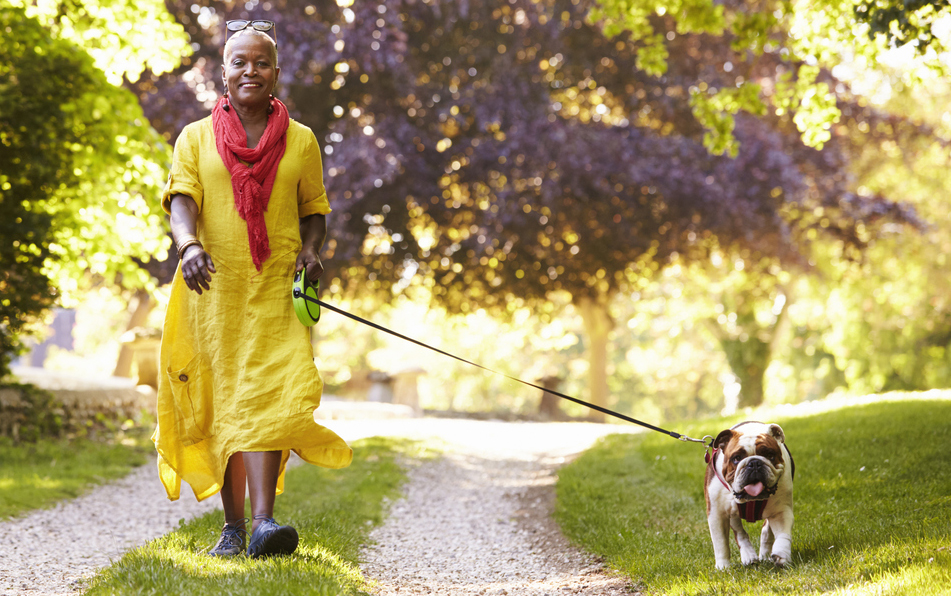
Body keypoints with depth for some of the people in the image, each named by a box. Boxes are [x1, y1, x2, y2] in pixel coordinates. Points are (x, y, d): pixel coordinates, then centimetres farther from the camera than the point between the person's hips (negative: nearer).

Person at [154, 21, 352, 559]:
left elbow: (314, 211, 17)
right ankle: (233, 527, 13)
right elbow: (181, 201, -4)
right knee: (223, 402, 4)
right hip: (213, 288, 1)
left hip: (276, 291, -1)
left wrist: (311, 251, -4)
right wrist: (189, 245, -25)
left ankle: (264, 519, -27)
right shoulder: (196, 137, 9)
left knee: (269, 396, -17)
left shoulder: (301, 141, 11)